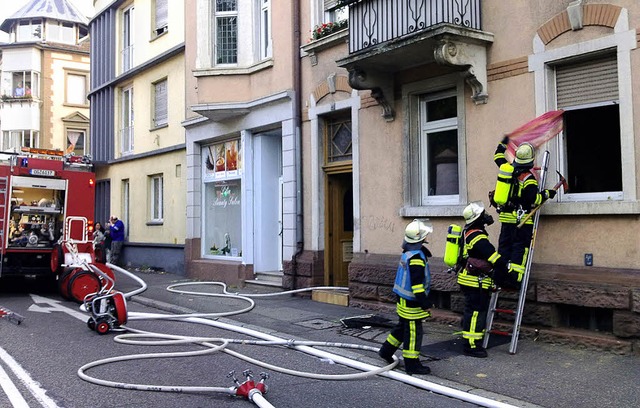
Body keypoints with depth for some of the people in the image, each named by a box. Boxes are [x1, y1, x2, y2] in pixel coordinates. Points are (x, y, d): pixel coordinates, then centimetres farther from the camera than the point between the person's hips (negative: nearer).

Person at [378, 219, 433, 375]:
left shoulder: (408, 253, 9)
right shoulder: (416, 258, -23)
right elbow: (417, 284, -25)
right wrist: (425, 303, -19)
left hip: (404, 300, 10)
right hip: (411, 303, -10)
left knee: (402, 326, 23)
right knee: (414, 332, -1)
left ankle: (386, 350, 34)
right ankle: (412, 364, 6)